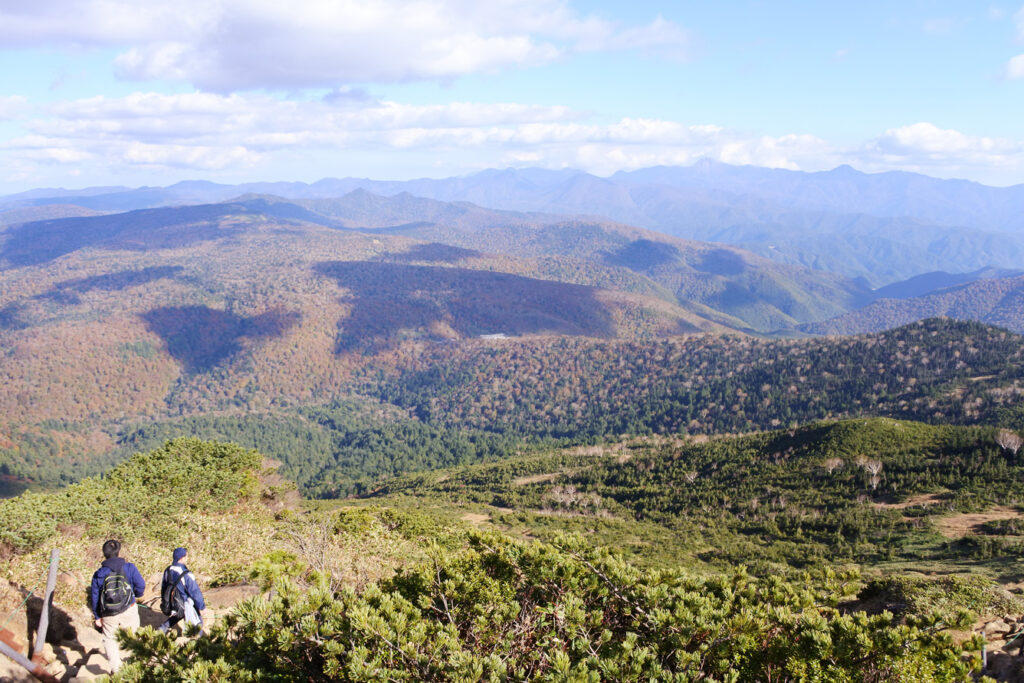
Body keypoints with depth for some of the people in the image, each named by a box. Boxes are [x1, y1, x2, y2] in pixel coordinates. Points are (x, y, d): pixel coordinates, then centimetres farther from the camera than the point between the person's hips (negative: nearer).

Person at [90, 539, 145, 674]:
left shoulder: (99, 574, -3)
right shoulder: (129, 568, -9)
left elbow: (94, 597, 2)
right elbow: (141, 585, -7)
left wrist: (97, 617, 11)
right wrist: (137, 595, 17)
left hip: (109, 616, 1)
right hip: (129, 611, -1)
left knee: (110, 640, 14)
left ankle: (116, 669, 9)